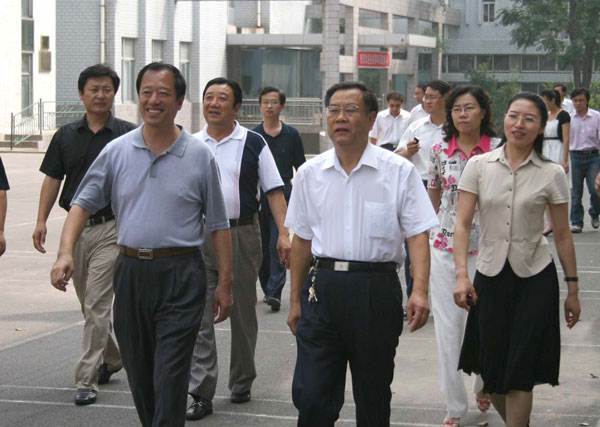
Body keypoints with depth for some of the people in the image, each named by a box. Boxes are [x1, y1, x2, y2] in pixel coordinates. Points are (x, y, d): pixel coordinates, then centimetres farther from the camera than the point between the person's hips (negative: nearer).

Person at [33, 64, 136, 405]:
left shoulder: (128, 135, -3)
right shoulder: (66, 135, 7)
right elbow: (53, 179, 9)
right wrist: (42, 220, 0)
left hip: (111, 227, -5)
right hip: (76, 227, 5)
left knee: (97, 305, -10)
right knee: (90, 303, 16)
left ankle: (87, 379, -7)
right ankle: (113, 357, 36)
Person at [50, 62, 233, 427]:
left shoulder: (199, 156, 0)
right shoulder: (117, 151, 6)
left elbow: (218, 225, 4)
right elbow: (83, 204, 6)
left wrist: (225, 283, 2)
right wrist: (66, 252, -10)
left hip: (181, 276, -3)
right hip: (130, 271, 3)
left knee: (170, 381, -7)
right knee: (139, 377, 13)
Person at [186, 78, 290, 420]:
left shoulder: (253, 143, 1)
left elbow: (274, 190, -1)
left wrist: (284, 233, -11)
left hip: (242, 234, -1)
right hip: (199, 237, 2)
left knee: (243, 313, 10)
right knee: (199, 317, -5)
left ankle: (242, 383, 26)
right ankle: (201, 395, -2)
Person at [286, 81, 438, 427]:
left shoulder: (399, 172, -1)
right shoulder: (310, 174, 8)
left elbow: (418, 235, -5)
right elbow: (302, 240, 14)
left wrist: (420, 291, -19)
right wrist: (296, 300, 13)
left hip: (376, 290, -2)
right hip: (322, 288, 2)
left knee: (373, 399, 11)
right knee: (311, 397, -2)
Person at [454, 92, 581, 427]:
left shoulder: (552, 174, -3)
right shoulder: (479, 166, -1)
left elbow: (563, 235, 2)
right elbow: (463, 224, -5)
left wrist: (573, 289, 3)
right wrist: (462, 275, -17)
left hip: (536, 277, -2)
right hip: (490, 275, 2)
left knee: (519, 373, -4)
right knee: (491, 371, 7)